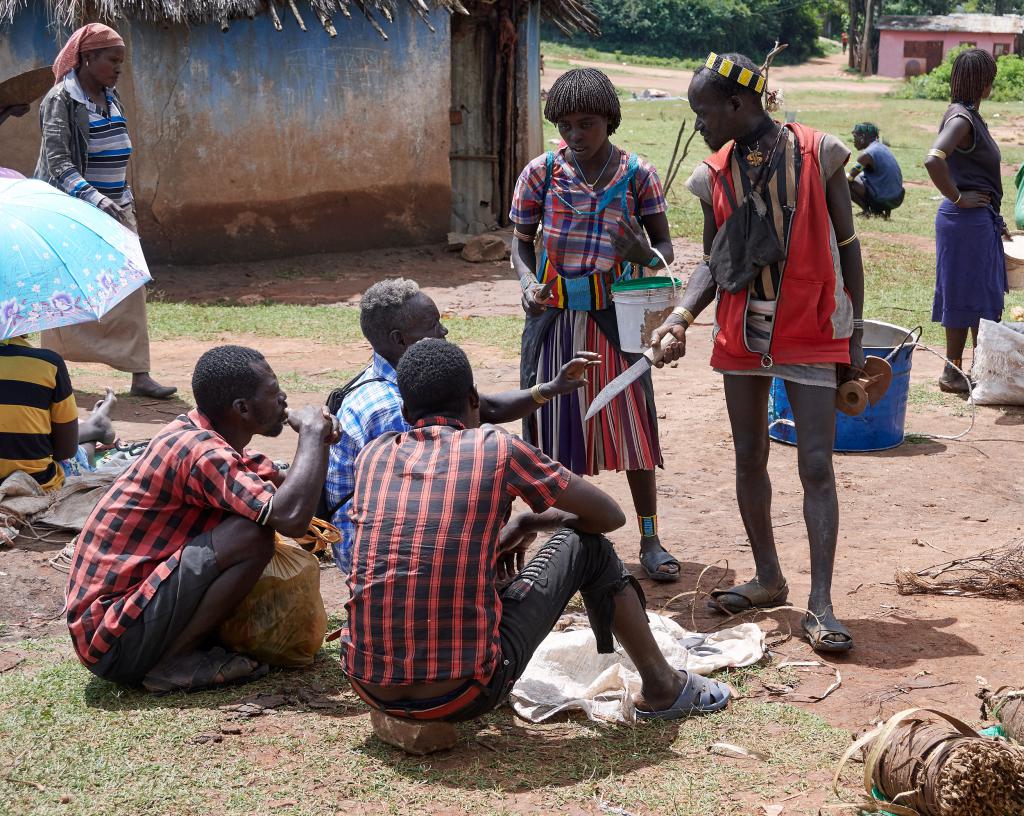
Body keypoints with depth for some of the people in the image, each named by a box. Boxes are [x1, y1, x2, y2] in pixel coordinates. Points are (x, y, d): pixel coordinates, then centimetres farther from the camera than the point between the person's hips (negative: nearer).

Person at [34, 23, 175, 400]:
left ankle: (139, 374, -4)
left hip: (116, 210, 6)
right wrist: (95, 199, -33)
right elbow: (58, 162, -21)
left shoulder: (112, 99, 11)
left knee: (131, 288, -3)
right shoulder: (61, 100, -12)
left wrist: (127, 204, 18)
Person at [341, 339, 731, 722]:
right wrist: (527, 524, 24)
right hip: (462, 695, -4)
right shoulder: (499, 450, -3)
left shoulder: (372, 455, 7)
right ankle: (662, 686, 29)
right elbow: (610, 515, 9)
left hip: (370, 688, 4)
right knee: (587, 546, 15)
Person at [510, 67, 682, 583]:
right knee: (556, 421, 6)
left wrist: (648, 258, -20)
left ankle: (650, 540, 12)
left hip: (614, 314, -1)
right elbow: (521, 242, 6)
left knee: (632, 421, 0)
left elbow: (664, 244, 3)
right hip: (554, 314, 1)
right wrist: (529, 283, -14)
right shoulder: (542, 172, 0)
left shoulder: (636, 174, -1)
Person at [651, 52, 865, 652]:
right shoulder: (715, 174, 2)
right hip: (743, 333, 5)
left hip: (810, 334, -4)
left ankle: (821, 603, -4)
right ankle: (768, 578, 28)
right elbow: (713, 263, 7)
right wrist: (681, 318, -11)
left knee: (816, 464, -7)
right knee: (749, 459, 12)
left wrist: (855, 335, -2)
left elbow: (846, 246, -2)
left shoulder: (817, 154, -8)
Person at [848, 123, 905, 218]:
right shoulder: (883, 148, 11)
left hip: (883, 201, -8)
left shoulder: (866, 155, -14)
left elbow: (849, 177, -10)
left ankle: (867, 210, -6)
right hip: (898, 199, 8)